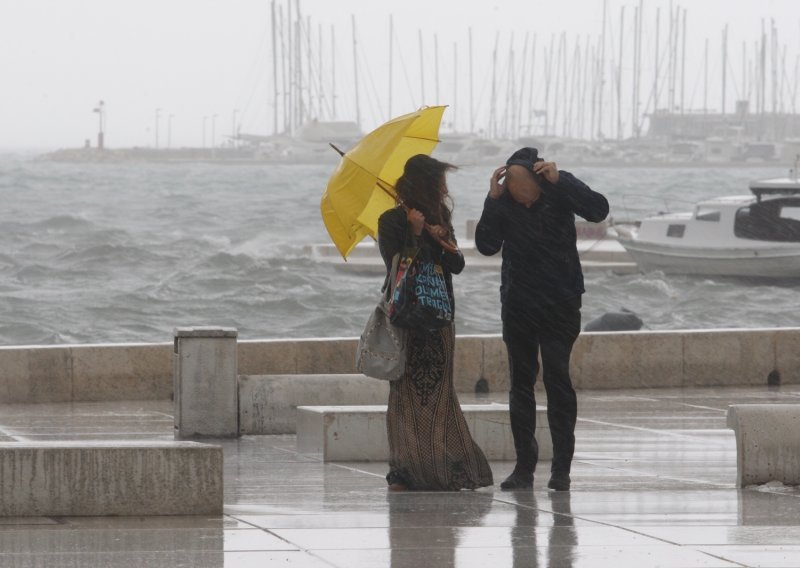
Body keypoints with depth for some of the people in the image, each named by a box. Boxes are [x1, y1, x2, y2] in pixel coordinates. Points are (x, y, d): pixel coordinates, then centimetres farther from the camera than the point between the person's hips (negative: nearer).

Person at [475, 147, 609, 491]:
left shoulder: (561, 187, -10)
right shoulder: (502, 200, -6)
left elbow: (598, 210, -24)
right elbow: (486, 246, -12)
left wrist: (559, 181, -32)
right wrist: (492, 201, -23)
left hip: (560, 299, -3)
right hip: (518, 302, 3)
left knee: (556, 376, -10)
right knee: (520, 381, 3)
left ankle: (561, 466, -7)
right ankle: (524, 465, 8)